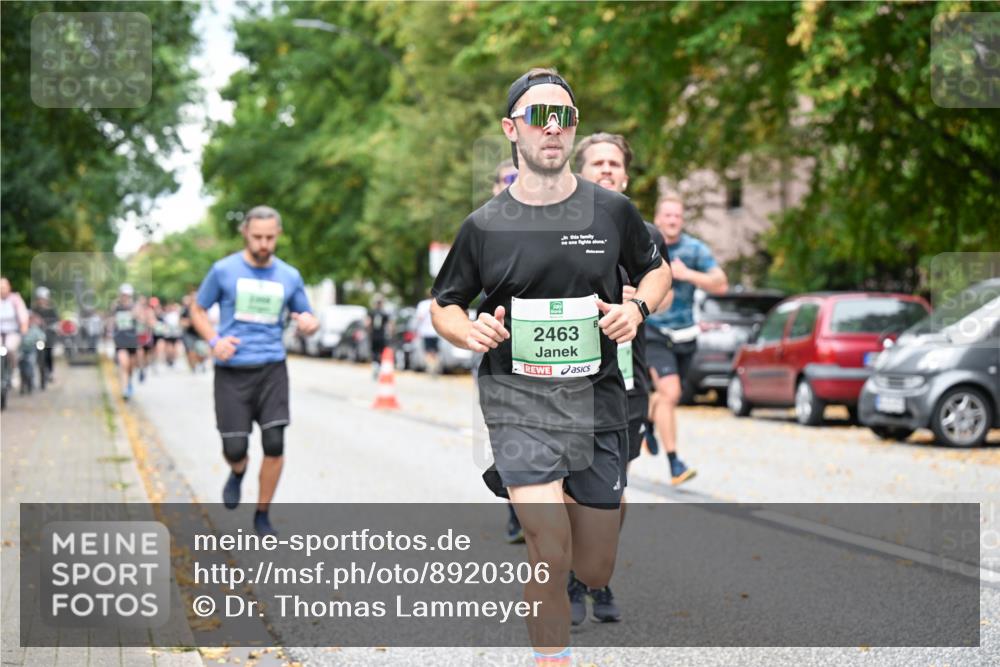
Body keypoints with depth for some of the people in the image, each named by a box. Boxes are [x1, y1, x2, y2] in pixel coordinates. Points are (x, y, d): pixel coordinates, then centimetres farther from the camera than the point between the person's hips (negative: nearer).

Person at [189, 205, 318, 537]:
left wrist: (309, 323, -10)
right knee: (235, 449, -4)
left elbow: (306, 318, 16)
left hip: (272, 369, 2)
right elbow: (198, 310, 9)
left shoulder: (289, 276, 7)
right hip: (232, 372, -1)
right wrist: (214, 341, -10)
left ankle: (262, 515, 11)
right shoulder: (224, 270, 0)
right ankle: (237, 473, 35)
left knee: (274, 445, -9)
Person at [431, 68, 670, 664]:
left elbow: (657, 272, 18)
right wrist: (469, 330, -11)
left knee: (595, 572, 10)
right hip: (519, 397, -2)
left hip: (597, 396, 2)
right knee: (552, 557, -19)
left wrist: (637, 308, -4)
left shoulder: (612, 210, 2)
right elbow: (444, 306, 12)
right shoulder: (486, 225, 0)